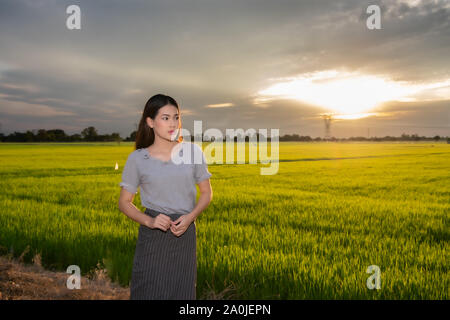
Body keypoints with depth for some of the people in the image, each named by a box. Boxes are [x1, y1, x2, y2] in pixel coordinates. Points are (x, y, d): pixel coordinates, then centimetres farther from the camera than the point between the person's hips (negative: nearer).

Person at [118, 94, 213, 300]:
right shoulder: (137, 159, -3)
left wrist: (190, 217, -9)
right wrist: (148, 221, -14)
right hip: (152, 236, -1)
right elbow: (124, 203, 4)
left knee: (182, 292, 8)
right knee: (148, 292, 2)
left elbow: (206, 193, 9)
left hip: (184, 234, 2)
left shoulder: (193, 152, 1)